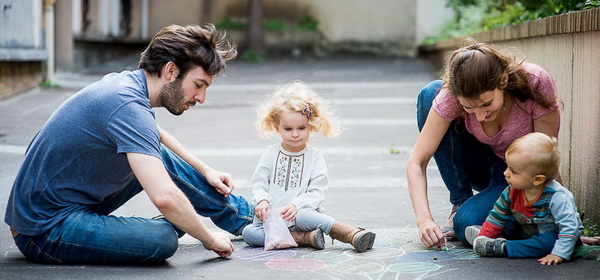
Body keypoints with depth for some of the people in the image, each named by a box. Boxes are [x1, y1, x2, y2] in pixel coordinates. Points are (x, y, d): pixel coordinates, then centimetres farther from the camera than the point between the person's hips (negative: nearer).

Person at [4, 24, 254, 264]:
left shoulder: (125, 82, 5)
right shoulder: (128, 107, -25)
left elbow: (156, 136, 29)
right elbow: (164, 196, -34)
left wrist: (205, 171, 26)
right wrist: (210, 240, -20)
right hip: (45, 232, -10)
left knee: (162, 157, 16)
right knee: (162, 239, -29)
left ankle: (244, 217, 28)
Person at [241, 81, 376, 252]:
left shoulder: (314, 157, 4)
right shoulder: (270, 154, 10)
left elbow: (316, 193, -4)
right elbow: (258, 185, 7)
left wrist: (296, 205, -21)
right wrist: (262, 201, -16)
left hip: (300, 213, -3)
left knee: (303, 216, -39)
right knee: (248, 232, -27)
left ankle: (354, 235, -41)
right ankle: (304, 238, -34)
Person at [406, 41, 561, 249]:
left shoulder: (537, 84, -31)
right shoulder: (450, 95, -26)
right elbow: (416, 163, -25)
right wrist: (424, 219, -37)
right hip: (482, 168, 3)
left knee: (467, 225, -33)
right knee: (429, 94, -23)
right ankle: (461, 202, -10)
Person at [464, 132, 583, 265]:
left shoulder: (556, 197, -30)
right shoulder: (512, 192, -11)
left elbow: (569, 227, -32)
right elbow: (497, 216, 1)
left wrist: (559, 254, -42)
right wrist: (481, 239, -5)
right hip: (529, 234, 7)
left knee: (548, 242, -33)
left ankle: (502, 248, -30)